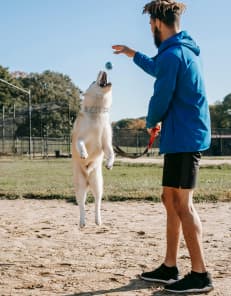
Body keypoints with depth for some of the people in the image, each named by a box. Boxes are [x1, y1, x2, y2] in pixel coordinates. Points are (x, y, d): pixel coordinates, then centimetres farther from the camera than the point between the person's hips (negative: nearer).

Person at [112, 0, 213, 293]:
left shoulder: (172, 54, -15)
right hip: (182, 138, 10)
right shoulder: (183, 51, 17)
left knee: (182, 204, -8)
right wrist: (132, 54, 47)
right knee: (171, 200, 13)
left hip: (183, 138, -10)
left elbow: (161, 98, -14)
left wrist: (151, 122, 6)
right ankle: (169, 267, 20)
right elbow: (159, 70, 38)